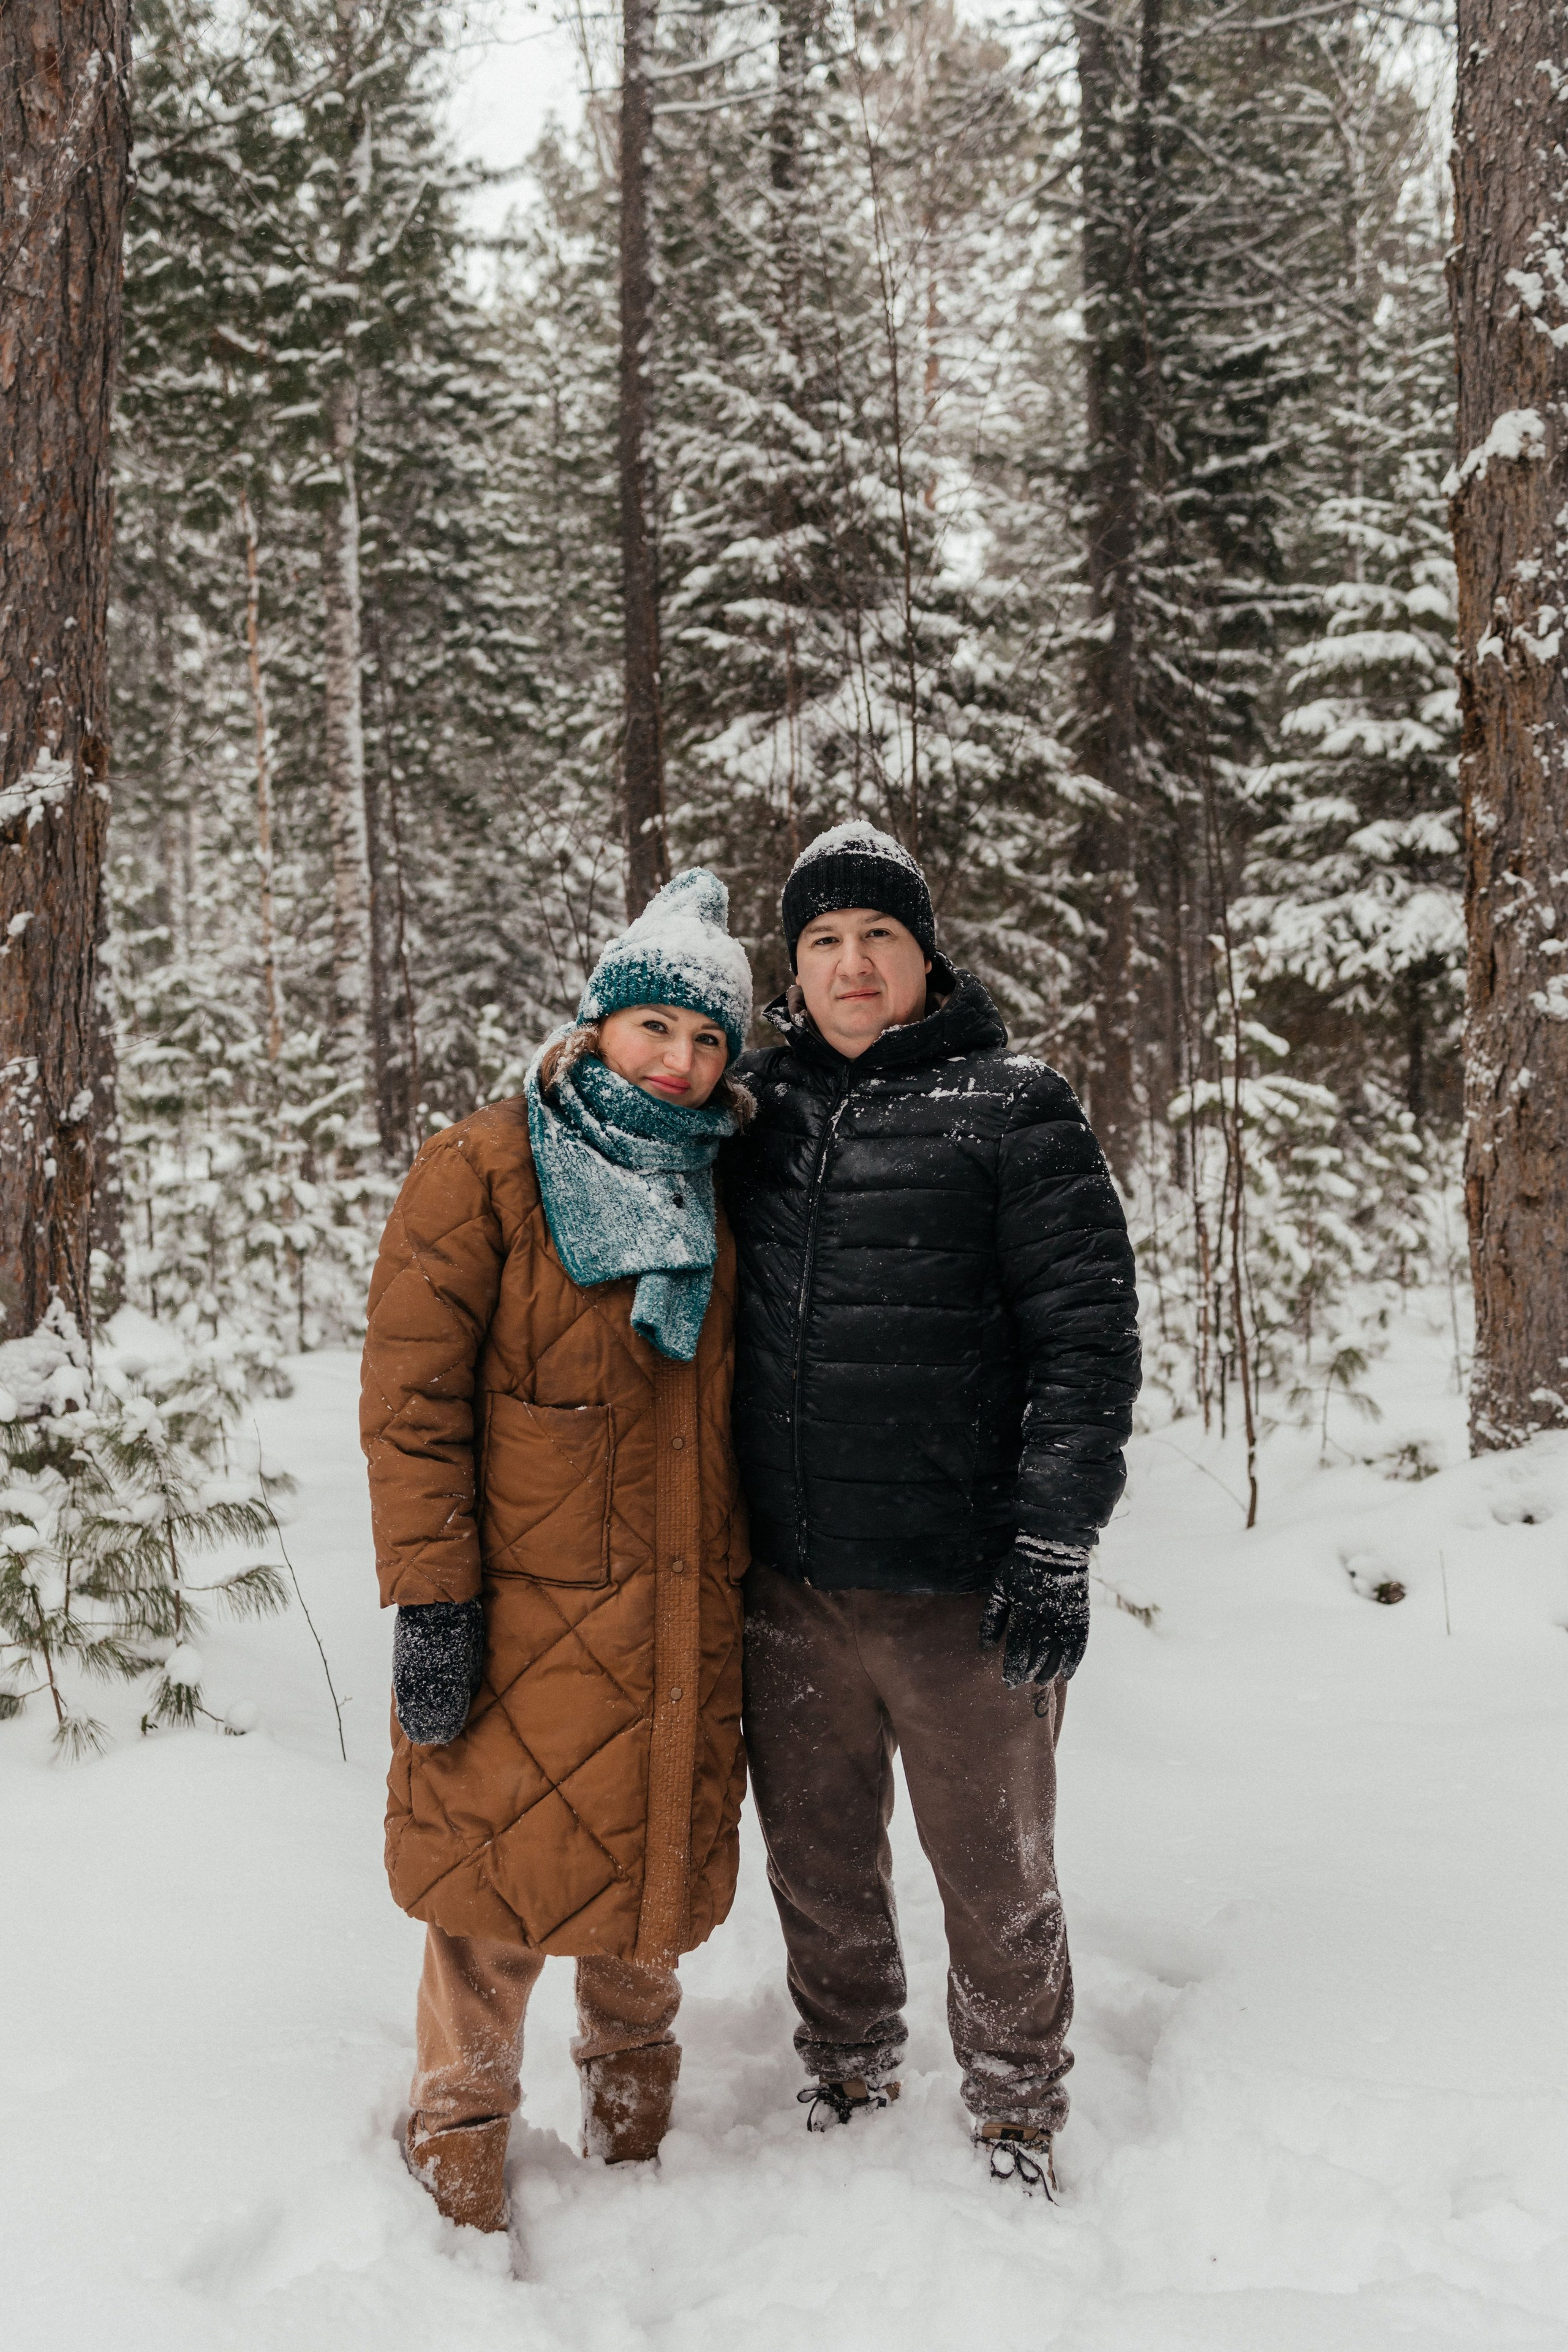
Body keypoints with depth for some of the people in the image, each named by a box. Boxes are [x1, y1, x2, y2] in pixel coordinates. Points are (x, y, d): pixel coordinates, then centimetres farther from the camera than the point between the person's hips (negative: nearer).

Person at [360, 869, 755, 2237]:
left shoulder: (718, 1194, 12)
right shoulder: (484, 1173, -6)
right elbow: (413, 1397, -11)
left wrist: (743, 1585, 16)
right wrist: (431, 1598, -16)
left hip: (679, 1625, 5)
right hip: (524, 1616, -5)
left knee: (659, 1882, 15)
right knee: (500, 1893, 1)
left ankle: (634, 2152, 37)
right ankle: (460, 2198, 22)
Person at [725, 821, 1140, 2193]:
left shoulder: (1013, 1110, -5)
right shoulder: (763, 1113, 9)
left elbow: (1089, 1336, -8)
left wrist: (1056, 1544, -14)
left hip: (962, 1587, -4)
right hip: (789, 1581, 4)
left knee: (995, 1871, 11)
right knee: (818, 1856, 17)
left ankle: (1018, 2124, 33)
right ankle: (847, 2086, 39)